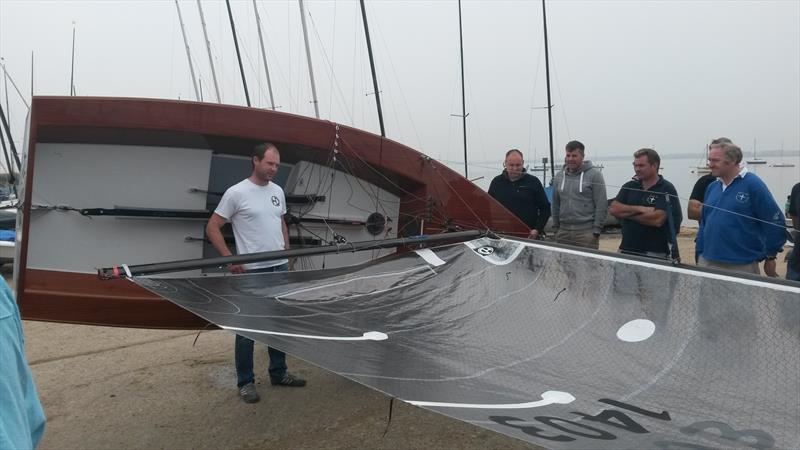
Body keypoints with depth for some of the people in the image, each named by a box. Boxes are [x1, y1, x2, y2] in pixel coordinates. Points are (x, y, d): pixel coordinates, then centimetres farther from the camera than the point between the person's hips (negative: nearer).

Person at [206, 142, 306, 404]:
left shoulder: (277, 191, 9)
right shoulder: (236, 193, -12)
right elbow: (212, 228, -9)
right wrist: (229, 259, -15)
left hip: (280, 268, 7)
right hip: (252, 271, -7)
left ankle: (278, 373, 30)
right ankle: (245, 382, 15)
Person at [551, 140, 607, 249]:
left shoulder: (594, 174, -3)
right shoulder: (559, 176, 12)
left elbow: (601, 205, -6)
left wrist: (596, 231, -10)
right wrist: (556, 227, 13)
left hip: (586, 232, -5)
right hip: (563, 232, 5)